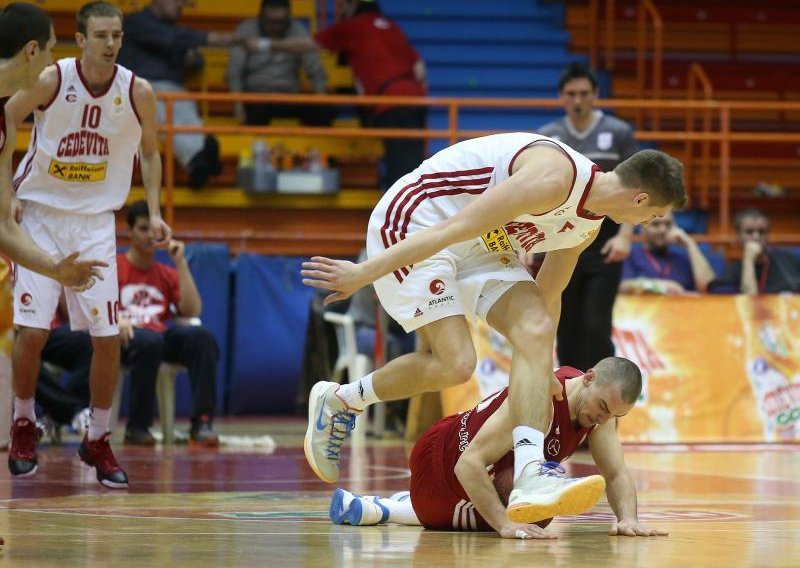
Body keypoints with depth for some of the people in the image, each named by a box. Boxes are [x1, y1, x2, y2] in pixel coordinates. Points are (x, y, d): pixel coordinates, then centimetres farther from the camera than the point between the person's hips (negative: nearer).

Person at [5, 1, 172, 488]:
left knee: (108, 337, -3)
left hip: (96, 223, 2)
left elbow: (149, 152, 10)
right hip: (41, 215, -2)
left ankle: (98, 440, 13)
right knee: (32, 331, -8)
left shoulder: (137, 92, -8)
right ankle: (24, 426, 16)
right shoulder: (51, 81, -14)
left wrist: (154, 212, 0)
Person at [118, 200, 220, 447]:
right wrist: (116, 319, -22)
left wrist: (180, 263, 6)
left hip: (162, 336, 4)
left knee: (202, 338, -28)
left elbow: (192, 311, 9)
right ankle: (137, 428, -29)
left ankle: (201, 424, -32)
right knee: (149, 341, -41)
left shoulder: (167, 274, 23)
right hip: (126, 338, -4)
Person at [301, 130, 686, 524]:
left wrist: (542, 373, 29)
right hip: (411, 229, -9)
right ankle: (336, 400, 5)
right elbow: (456, 228, -29)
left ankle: (531, 478, -27)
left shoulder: (589, 223, 6)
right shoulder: (554, 178, -26)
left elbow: (547, 295, 23)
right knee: (454, 364, -19)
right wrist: (365, 273, -30)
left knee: (536, 333, -13)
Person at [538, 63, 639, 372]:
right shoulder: (547, 137, 6)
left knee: (596, 328, -9)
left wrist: (625, 234, -13)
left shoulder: (619, 133, 0)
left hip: (603, 248, -3)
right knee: (567, 329, 6)